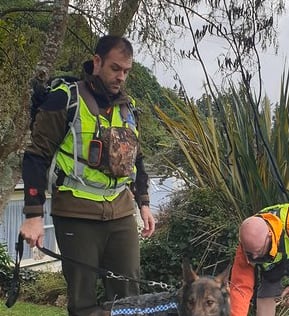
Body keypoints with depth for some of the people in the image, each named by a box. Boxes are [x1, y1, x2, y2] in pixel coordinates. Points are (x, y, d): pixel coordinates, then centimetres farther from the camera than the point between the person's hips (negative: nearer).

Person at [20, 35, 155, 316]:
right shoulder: (65, 99, -5)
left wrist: (143, 203, 17)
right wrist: (33, 214, -12)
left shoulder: (128, 106, 12)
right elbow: (37, 157, -7)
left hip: (121, 214, 5)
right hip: (77, 215, -5)